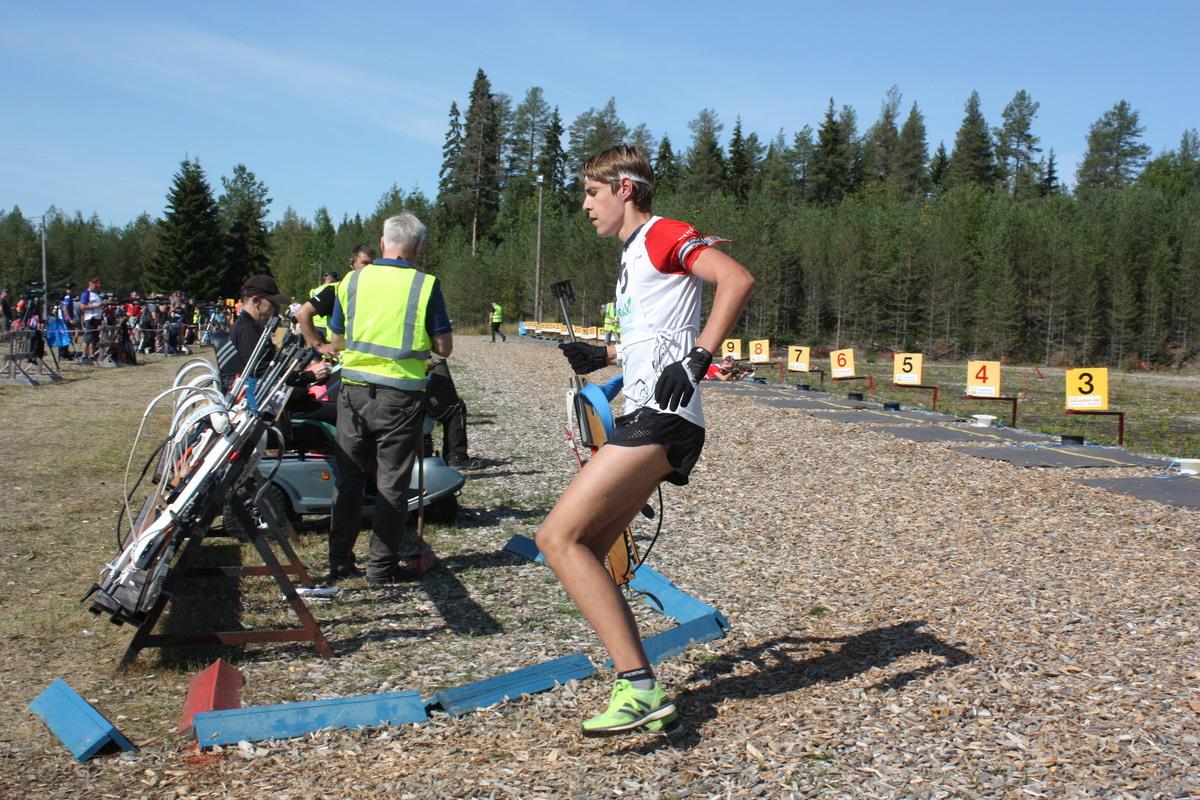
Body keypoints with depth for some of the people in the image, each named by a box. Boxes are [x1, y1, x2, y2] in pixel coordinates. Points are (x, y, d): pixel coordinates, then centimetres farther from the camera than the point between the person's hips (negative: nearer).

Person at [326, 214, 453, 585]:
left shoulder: (352, 281, 3)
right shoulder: (425, 285, -6)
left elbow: (338, 341, 11)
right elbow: (444, 347, -3)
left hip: (354, 390, 3)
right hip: (401, 395, -3)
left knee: (348, 478, 13)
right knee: (392, 483, 5)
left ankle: (340, 561, 20)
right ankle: (383, 566, 8)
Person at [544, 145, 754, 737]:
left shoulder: (663, 235, -4)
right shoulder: (633, 257, 26)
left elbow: (738, 279, -20)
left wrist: (696, 359, -24)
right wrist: (606, 355, 23)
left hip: (660, 421, -10)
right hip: (642, 421, 10)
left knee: (559, 537, -17)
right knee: (582, 551, 5)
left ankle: (639, 688, -15)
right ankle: (647, 699, 7)